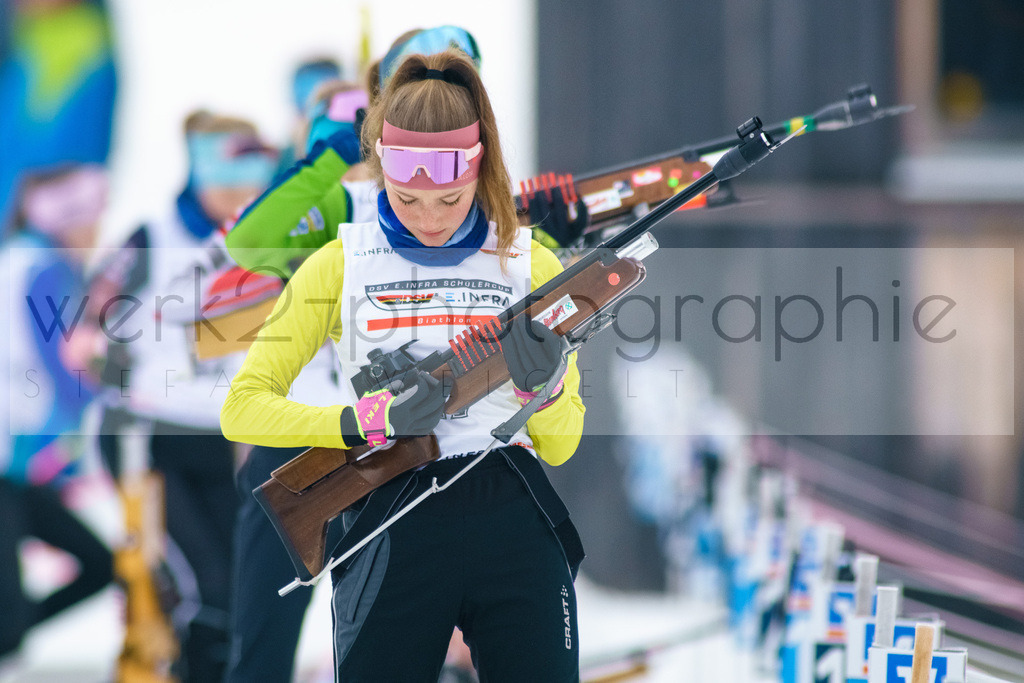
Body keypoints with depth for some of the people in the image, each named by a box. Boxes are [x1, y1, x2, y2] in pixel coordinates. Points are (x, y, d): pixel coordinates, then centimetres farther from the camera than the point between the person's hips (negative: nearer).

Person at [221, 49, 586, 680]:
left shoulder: (530, 264, 8)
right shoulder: (342, 265, 5)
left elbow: (560, 447, 10)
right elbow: (242, 409, -1)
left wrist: (543, 388, -13)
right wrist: (368, 421, -15)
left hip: (514, 524, 1)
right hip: (394, 533, -1)